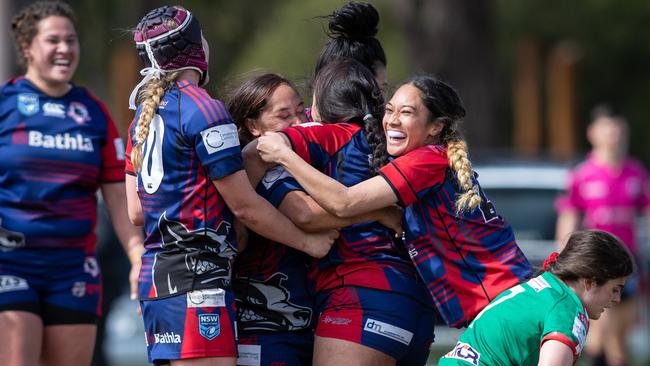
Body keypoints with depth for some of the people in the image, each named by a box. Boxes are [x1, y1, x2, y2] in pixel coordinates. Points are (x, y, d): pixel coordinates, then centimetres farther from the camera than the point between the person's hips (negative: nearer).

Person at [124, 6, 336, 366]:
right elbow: (245, 206, -9)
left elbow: (136, 211, 19)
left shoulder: (145, 114, 16)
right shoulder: (202, 109, -10)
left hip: (154, 276, 9)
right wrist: (307, 241, 2)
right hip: (197, 278, -9)